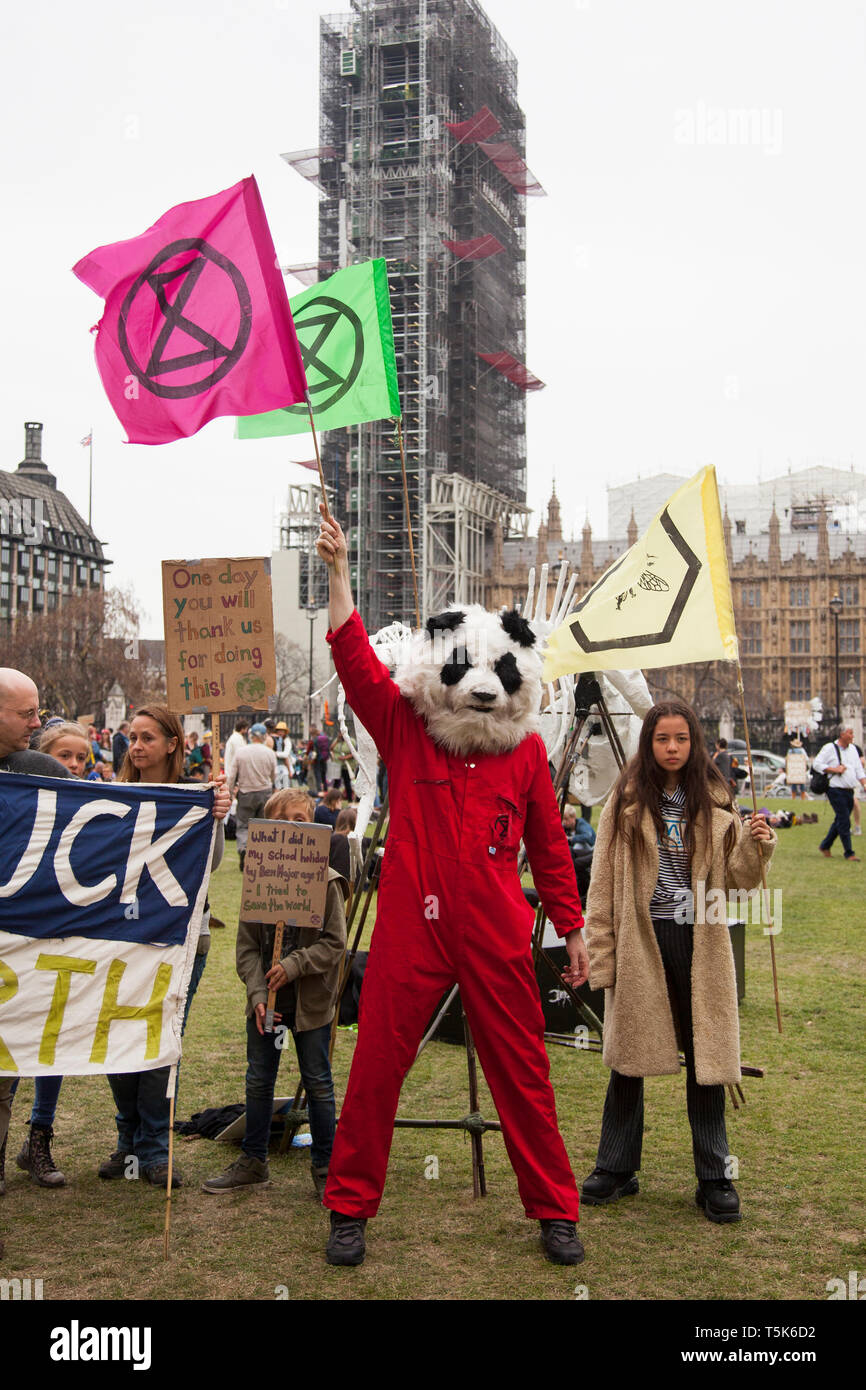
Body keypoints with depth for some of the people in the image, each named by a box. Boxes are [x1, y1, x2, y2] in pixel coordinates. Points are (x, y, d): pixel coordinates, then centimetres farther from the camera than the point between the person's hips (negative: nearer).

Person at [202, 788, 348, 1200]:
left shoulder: (326, 881, -9)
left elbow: (334, 943, -9)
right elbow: (246, 946, 1)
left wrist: (294, 965, -19)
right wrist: (258, 993, -10)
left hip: (310, 1001, -3)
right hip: (265, 1001, 3)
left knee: (318, 1084, 6)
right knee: (258, 1081, 13)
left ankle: (324, 1168, 19)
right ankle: (253, 1162, 28)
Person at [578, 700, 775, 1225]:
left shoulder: (715, 805, 6)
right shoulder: (626, 803, 0)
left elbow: (735, 880, 6)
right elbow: (603, 885, -1)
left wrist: (756, 846, -13)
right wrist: (601, 955, -6)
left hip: (699, 945, 1)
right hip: (639, 944, -1)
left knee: (707, 1058, 5)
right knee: (629, 1059, 9)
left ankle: (715, 1178, 19)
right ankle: (616, 1169, 24)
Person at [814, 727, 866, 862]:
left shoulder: (853, 749, 13)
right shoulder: (829, 748, -7)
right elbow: (816, 764, -9)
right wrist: (834, 770, -13)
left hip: (849, 791, 7)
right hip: (836, 791, -7)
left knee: (840, 821, 13)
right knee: (844, 822, -9)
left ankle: (825, 846, 28)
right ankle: (849, 853, -2)